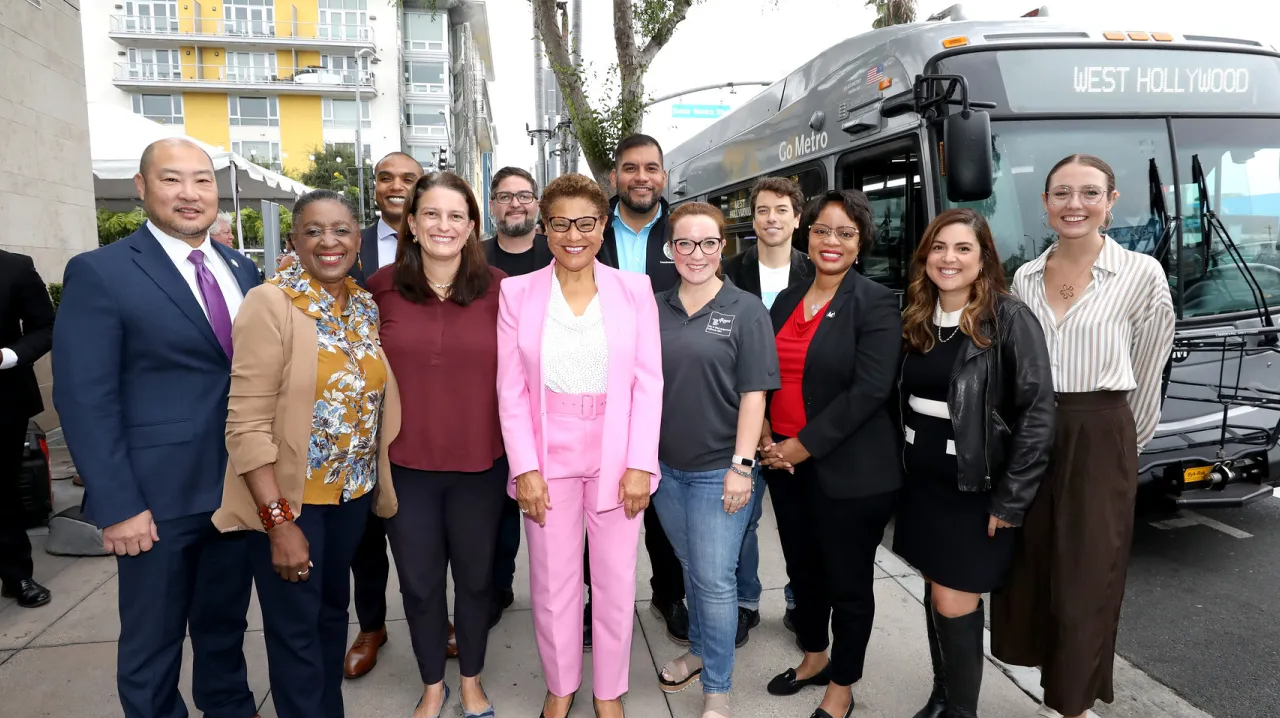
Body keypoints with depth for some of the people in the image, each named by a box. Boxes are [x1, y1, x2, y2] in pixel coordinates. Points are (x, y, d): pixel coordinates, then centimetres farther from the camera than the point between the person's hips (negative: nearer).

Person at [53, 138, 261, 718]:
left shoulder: (242, 270, 8)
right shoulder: (99, 272, -9)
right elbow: (84, 399, -13)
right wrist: (118, 505, -16)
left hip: (242, 490, 5)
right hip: (158, 499, -5)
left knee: (227, 625, 21)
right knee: (152, 643, 13)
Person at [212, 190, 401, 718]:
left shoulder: (367, 306, 3)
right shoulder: (269, 303, -15)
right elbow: (248, 423, -18)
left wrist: (379, 483, 6)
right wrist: (279, 520, -21)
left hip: (352, 492, 6)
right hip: (287, 497, -6)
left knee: (334, 609, 21)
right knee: (295, 629, 7)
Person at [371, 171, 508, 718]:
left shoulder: (499, 289, -6)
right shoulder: (381, 287, -6)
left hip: (480, 464, 0)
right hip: (404, 463, 1)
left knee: (475, 575, 17)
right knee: (418, 581, 16)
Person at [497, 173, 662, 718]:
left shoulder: (634, 289, 0)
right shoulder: (518, 292, 1)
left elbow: (649, 382, -2)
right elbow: (512, 390, -1)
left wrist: (640, 464, -8)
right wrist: (526, 468, -8)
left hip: (618, 457, 0)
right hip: (548, 456, 0)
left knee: (616, 581, 10)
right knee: (552, 581, 10)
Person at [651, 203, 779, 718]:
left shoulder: (746, 311, -7)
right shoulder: (654, 309, 3)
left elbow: (753, 394, -10)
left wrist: (741, 465, -15)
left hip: (718, 470, -4)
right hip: (664, 466, 4)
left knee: (715, 580, 2)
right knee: (691, 569, 20)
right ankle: (699, 650, 42)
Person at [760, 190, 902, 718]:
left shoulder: (875, 303, -10)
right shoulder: (787, 300, 8)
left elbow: (869, 390, -18)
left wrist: (804, 446, -17)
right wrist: (764, 432, -4)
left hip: (847, 471, -6)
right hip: (784, 462, 6)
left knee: (848, 581, 9)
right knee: (802, 568, 19)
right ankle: (814, 657, 42)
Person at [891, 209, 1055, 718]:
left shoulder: (1010, 320, -13)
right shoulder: (915, 320, 5)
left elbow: (1037, 414, -15)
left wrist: (1011, 499, -16)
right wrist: (899, 467, 7)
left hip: (975, 489, -5)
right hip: (922, 483, 6)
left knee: (953, 604, -1)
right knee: (936, 594, 15)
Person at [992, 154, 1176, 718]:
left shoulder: (1141, 274, -7)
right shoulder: (1025, 278, 5)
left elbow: (1147, 370, 1)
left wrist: (1128, 438, 7)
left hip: (1099, 439, -4)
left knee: (1086, 578, 4)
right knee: (1029, 564, 12)